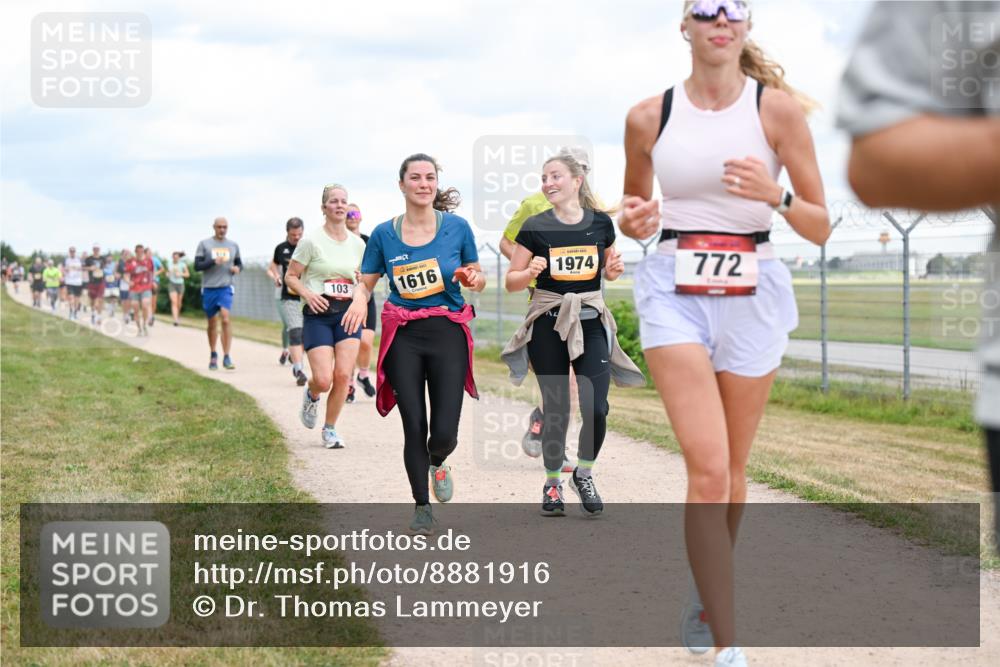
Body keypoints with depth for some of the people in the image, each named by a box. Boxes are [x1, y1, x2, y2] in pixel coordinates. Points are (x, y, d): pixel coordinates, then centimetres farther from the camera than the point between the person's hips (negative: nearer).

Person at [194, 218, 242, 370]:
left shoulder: (233, 246, 10)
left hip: (225, 288, 0)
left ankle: (226, 357, -18)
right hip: (208, 288, 0)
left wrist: (237, 268, -3)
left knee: (225, 319, -18)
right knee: (212, 323, 10)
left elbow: (239, 263, 21)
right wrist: (213, 262, -19)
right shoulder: (204, 244, 2)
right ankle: (213, 355, 28)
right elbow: (197, 266, -4)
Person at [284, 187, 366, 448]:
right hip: (318, 314, -4)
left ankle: (330, 429, 11)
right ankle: (311, 395, 26)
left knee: (343, 375, -8)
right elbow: (290, 277, -1)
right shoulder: (311, 241, -5)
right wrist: (308, 294, -19)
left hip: (348, 313, 4)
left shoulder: (357, 244, 9)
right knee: (324, 380, -13)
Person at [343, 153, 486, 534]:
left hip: (448, 332, 0)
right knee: (414, 427, -2)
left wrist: (473, 278, -13)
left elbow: (478, 281, 10)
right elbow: (365, 283, 9)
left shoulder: (457, 227, 1)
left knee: (444, 432, -7)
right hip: (403, 335, 1)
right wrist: (359, 301, -13)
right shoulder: (384, 234, 2)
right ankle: (421, 507, 17)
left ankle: (437, 463, 31)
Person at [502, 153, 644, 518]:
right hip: (548, 325, -1)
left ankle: (584, 474, 17)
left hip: (591, 323, 1)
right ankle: (552, 484, 21)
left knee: (596, 408, -9)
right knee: (556, 410, 1)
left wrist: (615, 269, -3)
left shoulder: (601, 222, 3)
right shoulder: (535, 227, -3)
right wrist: (531, 272, -20)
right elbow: (511, 281, 0)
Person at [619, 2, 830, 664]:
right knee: (708, 467, -14)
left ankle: (706, 594, 38)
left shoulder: (778, 108, -1)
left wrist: (775, 195, -20)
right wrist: (635, 220, -5)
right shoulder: (648, 118, 3)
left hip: (751, 293, 1)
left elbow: (821, 228, -1)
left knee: (731, 469, 10)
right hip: (674, 291, 0)